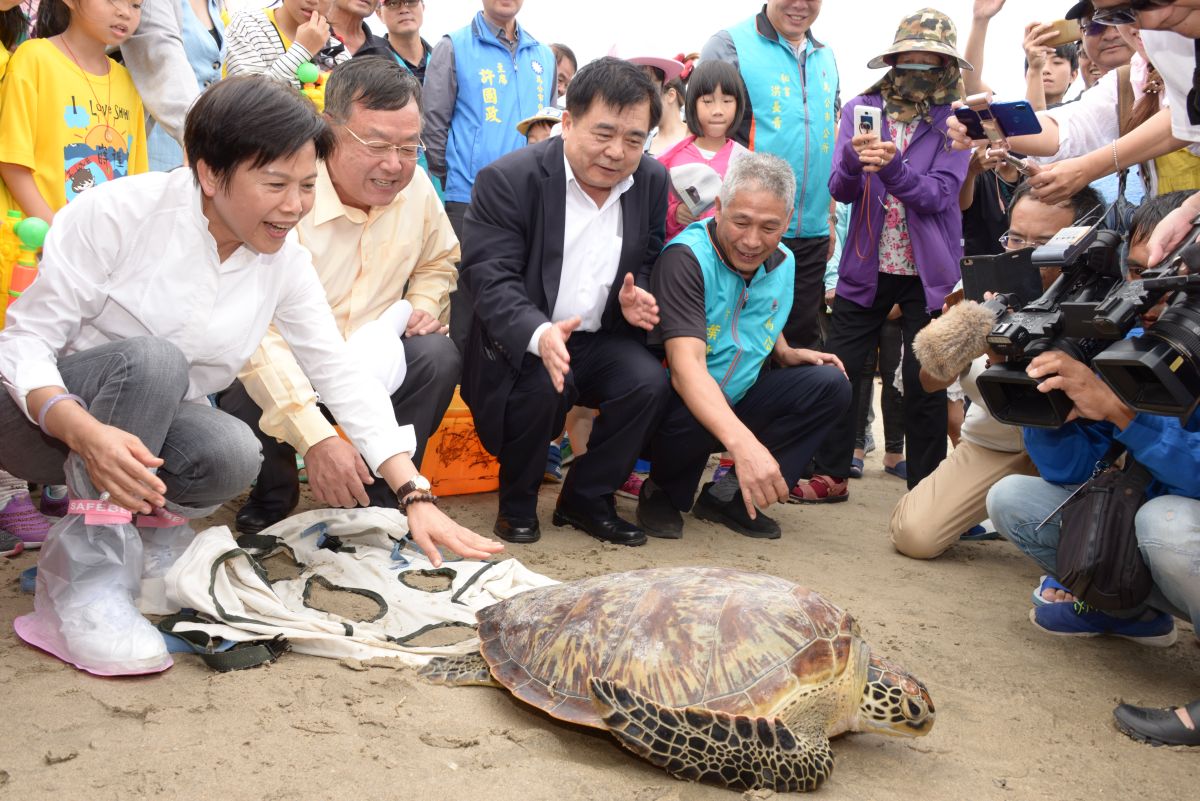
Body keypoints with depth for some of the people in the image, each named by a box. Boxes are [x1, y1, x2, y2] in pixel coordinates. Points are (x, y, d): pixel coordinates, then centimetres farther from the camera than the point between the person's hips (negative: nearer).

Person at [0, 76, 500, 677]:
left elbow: (339, 374, -6)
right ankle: (87, 582, -29)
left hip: (153, 425, 4)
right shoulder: (118, 214, -21)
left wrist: (417, 497, -15)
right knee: (152, 360, -35)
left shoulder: (285, 261, -6)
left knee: (233, 455, -28)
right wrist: (88, 433, -41)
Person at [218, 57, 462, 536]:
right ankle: (273, 498, 4)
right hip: (282, 366, -4)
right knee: (246, 408, -33)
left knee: (438, 357, -22)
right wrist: (316, 438, -45)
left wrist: (424, 304, -6)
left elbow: (439, 260, 19)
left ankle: (381, 501, -3)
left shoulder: (416, 187, -6)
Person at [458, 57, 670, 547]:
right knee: (541, 386, -34)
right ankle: (516, 503, -4)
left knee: (649, 381, -23)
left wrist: (636, 297, -11)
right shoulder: (508, 179, -15)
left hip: (599, 338, 4)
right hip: (520, 341, -4)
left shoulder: (652, 181, 2)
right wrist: (539, 335, -42)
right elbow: (492, 280, -22)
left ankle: (586, 499, 1)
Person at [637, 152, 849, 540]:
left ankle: (729, 495, -7)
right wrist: (742, 442, -51)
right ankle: (664, 492, -3)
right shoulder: (686, 257, -23)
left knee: (830, 385, -8)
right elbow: (686, 366, -36)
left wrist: (785, 352, 0)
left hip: (739, 399, 7)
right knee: (692, 416, -39)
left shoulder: (784, 262, 2)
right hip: (677, 406, -7)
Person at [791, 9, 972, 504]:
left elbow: (940, 194, -15)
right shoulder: (862, 109, 1)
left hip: (928, 271, -2)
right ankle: (831, 474, 15)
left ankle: (926, 487, 13)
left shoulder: (954, 122, -3)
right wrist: (853, 162, -28)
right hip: (866, 265, 2)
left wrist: (891, 167, -31)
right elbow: (840, 189, -6)